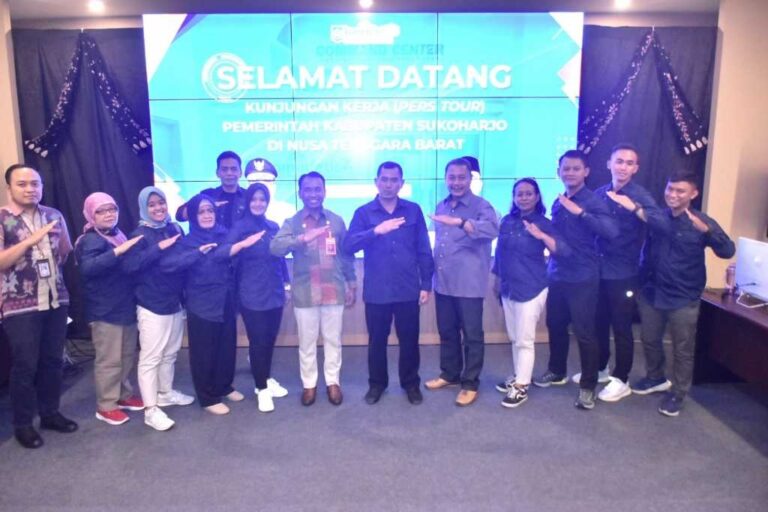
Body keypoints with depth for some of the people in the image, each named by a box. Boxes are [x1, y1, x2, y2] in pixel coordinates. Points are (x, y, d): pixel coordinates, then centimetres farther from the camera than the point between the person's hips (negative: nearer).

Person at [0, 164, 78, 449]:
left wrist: (61, 233, -3)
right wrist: (33, 238, -21)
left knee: (53, 360, 12)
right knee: (25, 365, 3)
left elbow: (66, 254, 14)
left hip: (56, 299, 4)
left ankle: (50, 413, 29)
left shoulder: (53, 216, 7)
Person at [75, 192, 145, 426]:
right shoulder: (91, 239, -12)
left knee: (128, 356, 17)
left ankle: (124, 395, 32)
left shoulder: (118, 234, 11)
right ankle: (105, 406, 14)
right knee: (109, 360, 1)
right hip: (105, 311, -8)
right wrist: (117, 251, -35)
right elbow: (87, 268, -31)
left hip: (126, 306, 8)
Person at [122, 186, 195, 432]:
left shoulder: (175, 229, 6)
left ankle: (166, 393, 36)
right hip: (151, 306, -6)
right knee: (150, 358, 0)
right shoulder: (140, 234, -9)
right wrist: (159, 247, -26)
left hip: (175, 302, 6)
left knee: (170, 353, 18)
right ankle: (150, 410, 6)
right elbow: (130, 265, -23)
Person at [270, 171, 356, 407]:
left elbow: (347, 255, 10)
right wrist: (301, 238, -33)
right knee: (307, 342, 10)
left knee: (333, 340, 12)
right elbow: (275, 247, -18)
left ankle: (333, 382, 28)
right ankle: (309, 384, 27)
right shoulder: (292, 222, -1)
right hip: (305, 293, -1)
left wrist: (351, 284, 9)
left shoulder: (336, 221, 5)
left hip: (334, 292, 1)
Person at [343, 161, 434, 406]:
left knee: (409, 340, 10)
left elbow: (424, 251, 5)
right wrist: (375, 231, -26)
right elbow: (348, 246, -12)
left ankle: (411, 384, 30)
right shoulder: (363, 212, 1)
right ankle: (377, 383, 31)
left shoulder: (413, 211, 4)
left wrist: (426, 284, 2)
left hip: (408, 290, 1)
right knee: (376, 341, 12)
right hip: (376, 291, 0)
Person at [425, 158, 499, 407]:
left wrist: (460, 222, -42)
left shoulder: (481, 206, -9)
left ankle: (470, 383, 18)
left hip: (469, 284, -6)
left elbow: (493, 229, -30)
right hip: (443, 283, 6)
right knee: (447, 332, 17)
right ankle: (450, 374, 34)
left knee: (472, 335, 5)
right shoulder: (441, 207, 12)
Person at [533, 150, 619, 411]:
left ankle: (588, 386, 14)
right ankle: (557, 372, 35)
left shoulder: (592, 201, -9)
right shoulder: (558, 202, 10)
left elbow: (611, 231, -26)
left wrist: (580, 211, -29)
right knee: (555, 326, 16)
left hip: (583, 278, -6)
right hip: (556, 276, 6)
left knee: (584, 333, 0)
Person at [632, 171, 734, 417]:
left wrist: (705, 229, -37)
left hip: (683, 299, -3)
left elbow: (728, 251, -20)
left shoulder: (701, 222, -9)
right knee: (649, 340, 18)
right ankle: (655, 378, 40)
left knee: (683, 349, 8)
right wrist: (640, 282, -2)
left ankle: (677, 393, 24)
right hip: (651, 293, 4)